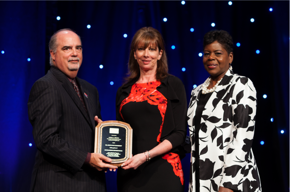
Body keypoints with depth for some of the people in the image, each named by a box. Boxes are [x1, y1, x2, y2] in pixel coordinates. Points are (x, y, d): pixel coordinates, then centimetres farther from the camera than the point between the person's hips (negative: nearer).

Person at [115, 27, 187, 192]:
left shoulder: (173, 85, 1)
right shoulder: (124, 91, 12)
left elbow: (179, 133, -5)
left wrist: (146, 156, -15)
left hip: (163, 170, -3)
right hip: (130, 171, 3)